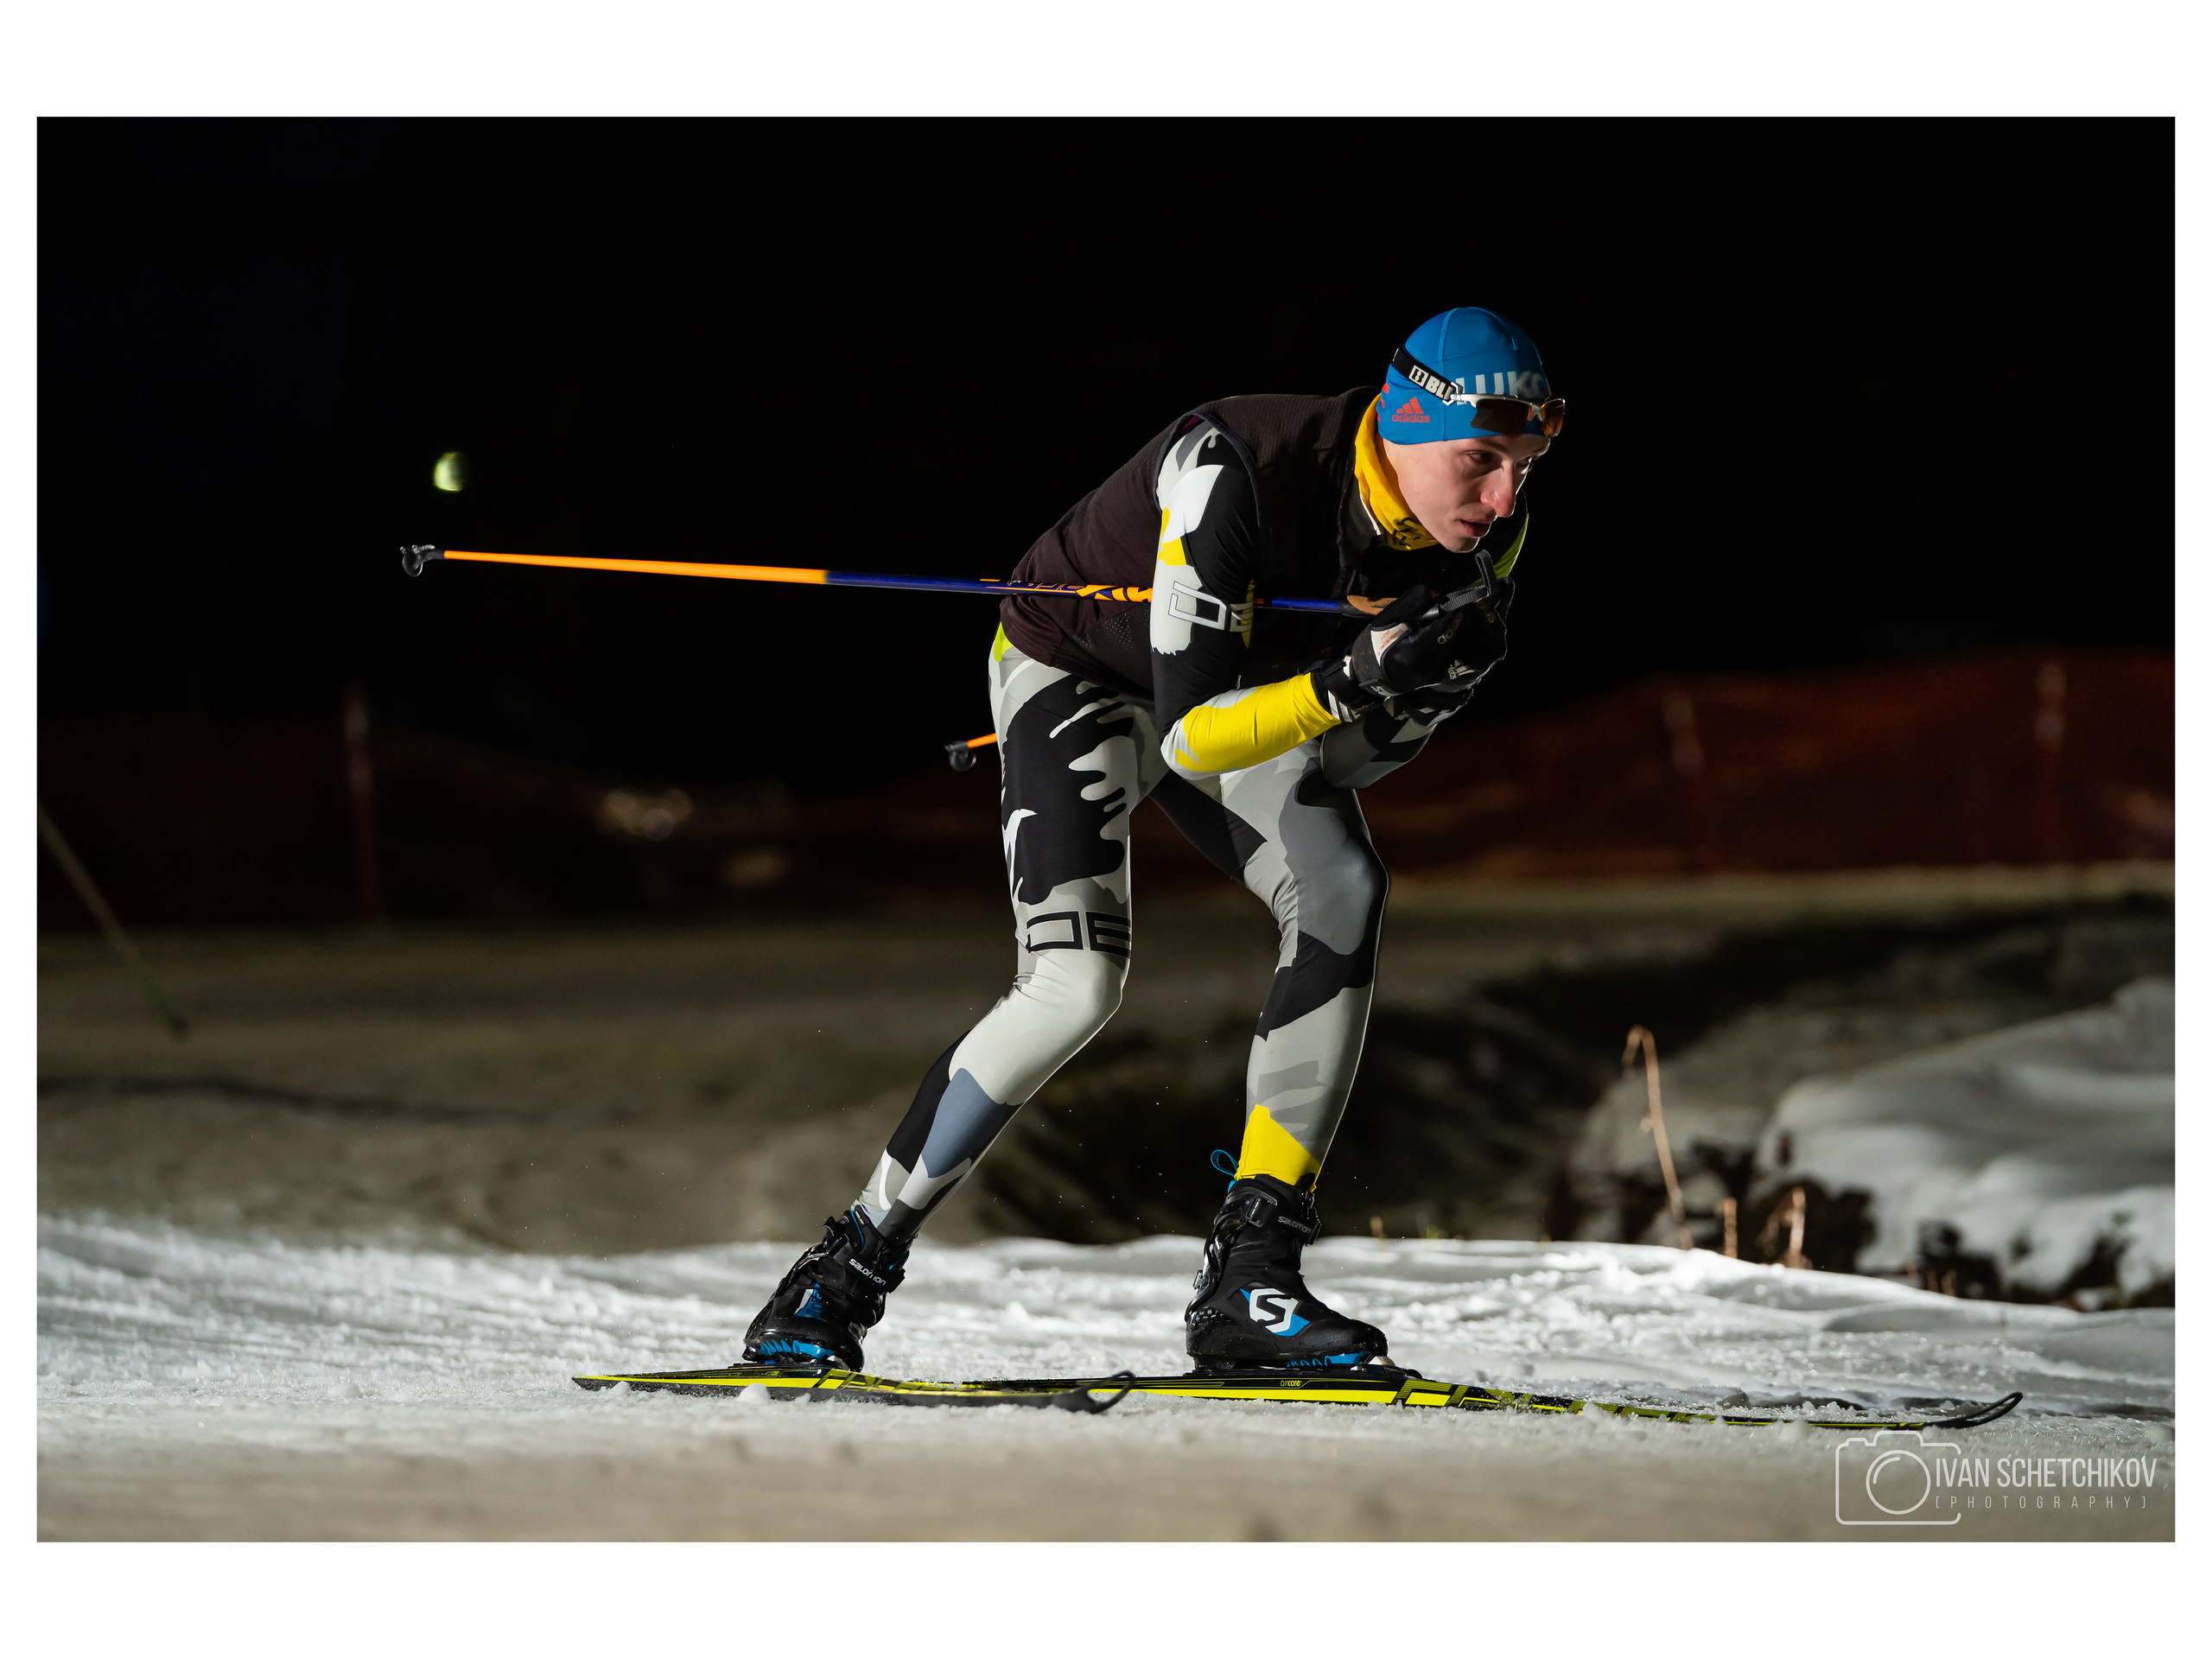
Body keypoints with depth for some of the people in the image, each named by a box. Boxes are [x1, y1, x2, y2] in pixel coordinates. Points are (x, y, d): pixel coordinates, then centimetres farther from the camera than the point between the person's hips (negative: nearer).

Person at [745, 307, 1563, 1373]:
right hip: (1077, 666, -5)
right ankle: (847, 1272, -7)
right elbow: (1190, 737, -38)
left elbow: (1360, 758, -10)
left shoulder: (1483, 528, -19)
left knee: (1344, 896, -21)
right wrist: (1349, 682, -51)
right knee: (1077, 982, -23)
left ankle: (1248, 1283, -19)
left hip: (1246, 680, 6)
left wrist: (1436, 682, -30)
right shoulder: (1235, 472, -38)